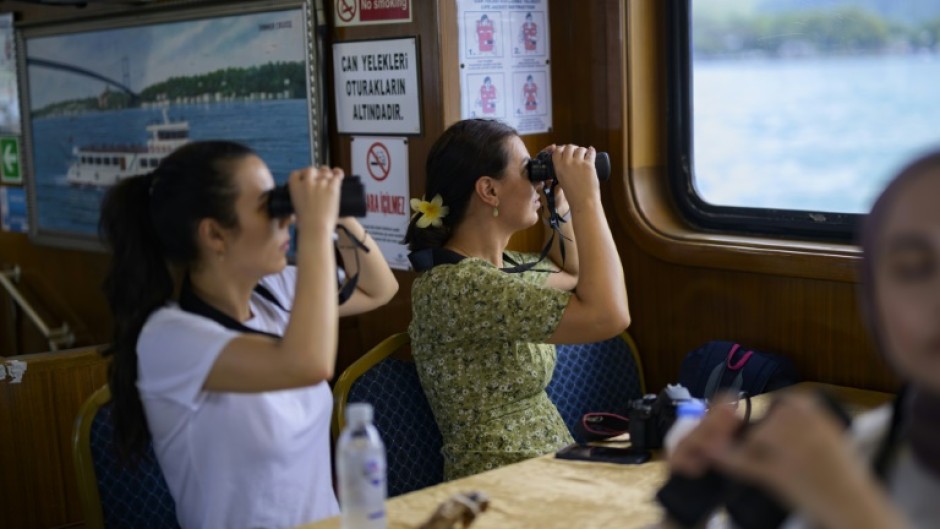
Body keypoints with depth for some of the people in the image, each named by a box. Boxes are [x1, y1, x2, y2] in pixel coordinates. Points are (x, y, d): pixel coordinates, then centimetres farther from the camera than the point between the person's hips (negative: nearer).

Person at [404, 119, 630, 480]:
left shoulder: (504, 264, 6)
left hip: (548, 470, 9)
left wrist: (561, 204, 13)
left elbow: (574, 280, 28)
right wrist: (586, 199, -21)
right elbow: (607, 316, -30)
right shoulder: (455, 284, -22)